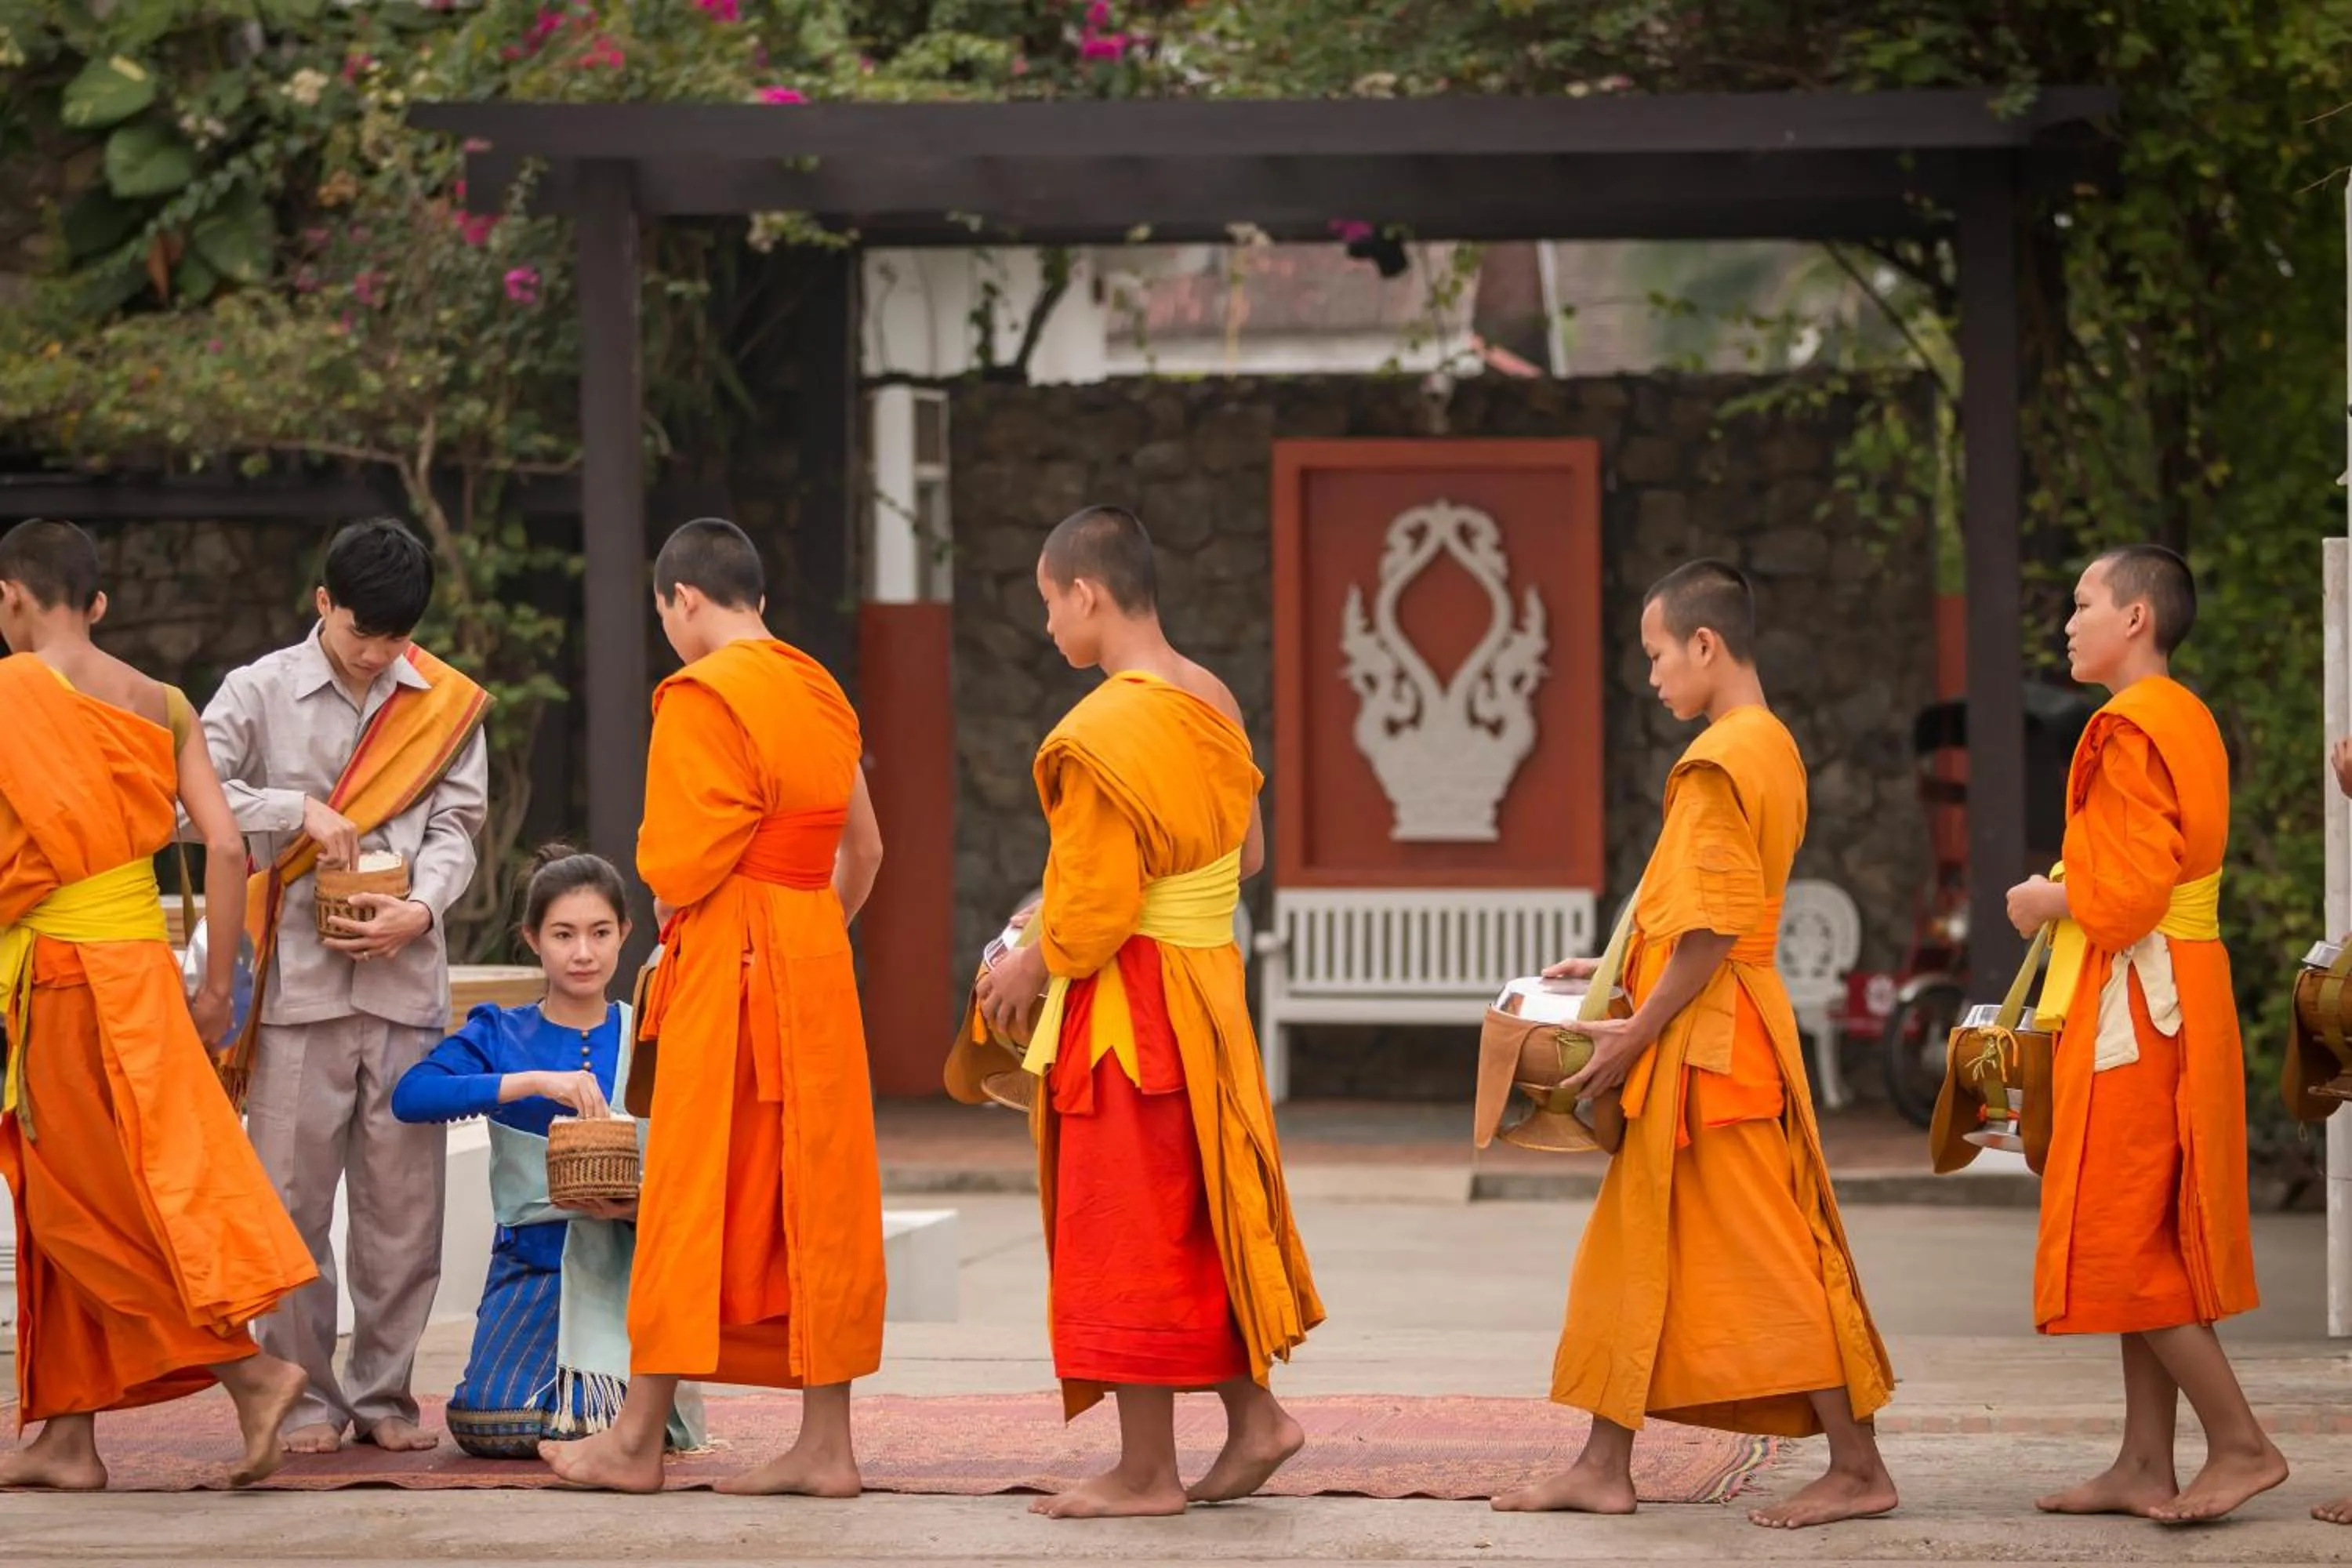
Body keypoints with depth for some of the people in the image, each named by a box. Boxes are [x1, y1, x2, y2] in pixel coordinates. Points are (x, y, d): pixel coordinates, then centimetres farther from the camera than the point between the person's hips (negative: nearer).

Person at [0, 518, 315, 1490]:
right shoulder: (158, 705, 7)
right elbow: (226, 847, 2)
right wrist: (217, 985, 8)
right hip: (140, 960, 6)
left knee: (98, 1202, -1)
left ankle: (251, 1370, -12)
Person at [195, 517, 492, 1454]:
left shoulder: (446, 704, 9)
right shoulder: (261, 692, 4)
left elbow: (455, 827, 6)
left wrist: (421, 907, -12)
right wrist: (299, 810, -13)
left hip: (407, 981, 2)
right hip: (296, 980, -2)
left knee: (403, 1200, 3)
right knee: (293, 1198, -1)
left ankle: (383, 1393, 12)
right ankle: (304, 1396, 7)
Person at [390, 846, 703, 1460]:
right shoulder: (500, 1034, 4)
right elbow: (411, 1095, -16)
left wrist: (639, 1207, -22)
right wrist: (534, 1081, -25)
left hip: (622, 1268, -1)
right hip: (531, 1264, 1)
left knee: (601, 1424, -25)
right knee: (494, 1424, -22)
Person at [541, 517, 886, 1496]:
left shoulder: (700, 697, -12)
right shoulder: (819, 693, 12)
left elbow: (679, 864, -15)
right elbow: (864, 848, 18)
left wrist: (668, 902, 5)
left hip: (725, 968, -7)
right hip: (817, 965, 7)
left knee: (694, 1194, -1)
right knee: (812, 1198, 7)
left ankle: (638, 1439, 6)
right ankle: (826, 1444, 7)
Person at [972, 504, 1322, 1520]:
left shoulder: (1103, 734, -21)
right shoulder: (1211, 705, 5)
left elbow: (1094, 913, -21)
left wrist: (1029, 969, -2)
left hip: (1124, 1006, -8)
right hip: (1207, 987, 8)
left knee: (1125, 1230, 0)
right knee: (1193, 1217, 18)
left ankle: (1146, 1472, 6)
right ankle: (1254, 1417, 19)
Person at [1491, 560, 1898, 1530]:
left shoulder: (1720, 761, -17)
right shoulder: (1770, 748, 13)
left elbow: (1713, 931, -22)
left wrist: (1637, 1033, -16)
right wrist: (1618, 971, 17)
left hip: (1704, 1041, -10)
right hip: (1726, 1029, 10)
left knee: (1761, 1253, -6)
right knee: (1633, 1249, 12)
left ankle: (1857, 1468, -3)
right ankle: (1604, 1468, 16)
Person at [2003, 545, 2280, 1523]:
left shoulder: (2131, 731, -16)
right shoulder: (2184, 722, 16)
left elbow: (2129, 891, -21)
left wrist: (2046, 903, -5)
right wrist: (2065, 896, 10)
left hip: (2134, 1004, -10)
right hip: (2176, 998, 10)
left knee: (2120, 1241, -7)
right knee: (2147, 1242, 10)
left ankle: (2239, 1444, -7)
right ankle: (2145, 1465, 12)